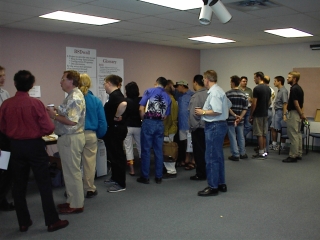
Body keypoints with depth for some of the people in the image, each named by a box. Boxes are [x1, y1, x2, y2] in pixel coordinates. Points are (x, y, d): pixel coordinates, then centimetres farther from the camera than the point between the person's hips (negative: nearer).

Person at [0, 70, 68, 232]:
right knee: (44, 184, 5)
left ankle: (23, 222, 21)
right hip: (34, 146, -3)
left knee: (19, 185, 13)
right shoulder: (36, 103, -14)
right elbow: (48, 129, -14)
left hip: (15, 146, 3)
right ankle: (52, 221, 10)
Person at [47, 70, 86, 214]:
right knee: (70, 171, 17)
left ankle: (76, 205, 9)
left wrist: (55, 116, -15)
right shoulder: (72, 95, 14)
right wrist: (56, 112, 5)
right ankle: (72, 200, 28)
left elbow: (72, 121, -26)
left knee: (72, 171, -2)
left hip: (71, 138, -11)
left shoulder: (75, 98, -18)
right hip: (69, 137, 11)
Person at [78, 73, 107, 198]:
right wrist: (99, 134, 9)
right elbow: (102, 121, -3)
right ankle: (90, 189, 19)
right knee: (90, 163, 10)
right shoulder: (96, 101, -4)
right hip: (91, 135, 1)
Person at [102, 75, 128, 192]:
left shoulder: (115, 95, -19)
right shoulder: (115, 94, 12)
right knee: (113, 154, 19)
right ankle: (115, 178, 32)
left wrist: (117, 116, -26)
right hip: (114, 129, 11)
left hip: (116, 129, -11)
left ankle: (121, 184, 3)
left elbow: (123, 104, -40)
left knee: (117, 155, -4)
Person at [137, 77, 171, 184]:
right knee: (159, 151, 9)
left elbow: (141, 108, -6)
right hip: (160, 124, 4)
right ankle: (158, 177, 15)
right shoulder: (168, 97, 11)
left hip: (148, 122, -3)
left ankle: (145, 177, 8)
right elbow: (165, 116, 7)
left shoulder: (149, 91, 0)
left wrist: (143, 119, 8)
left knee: (146, 150, 3)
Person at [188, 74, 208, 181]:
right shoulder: (208, 94, 3)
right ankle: (207, 172, 25)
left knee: (199, 152, 3)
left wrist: (193, 127, -9)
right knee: (205, 150, 15)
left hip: (198, 128, -7)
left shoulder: (196, 96, -17)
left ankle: (201, 174, 11)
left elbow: (193, 114, -19)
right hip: (207, 127, 7)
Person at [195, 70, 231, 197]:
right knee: (218, 156, 16)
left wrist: (203, 112, -13)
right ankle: (221, 184, 25)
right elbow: (228, 105, 25)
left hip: (214, 126, -11)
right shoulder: (219, 90, 16)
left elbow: (217, 111, -25)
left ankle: (213, 187, 1)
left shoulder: (214, 92, -17)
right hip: (220, 125, 11)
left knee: (211, 158, -5)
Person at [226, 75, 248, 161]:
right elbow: (245, 109, -1)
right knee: (241, 137, 14)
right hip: (240, 120, 4)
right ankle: (242, 154, 23)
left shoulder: (227, 94, -9)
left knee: (232, 137, 2)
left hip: (230, 119, -4)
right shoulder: (243, 95, 4)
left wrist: (234, 115, -12)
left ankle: (235, 155, 4)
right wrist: (240, 117, -6)